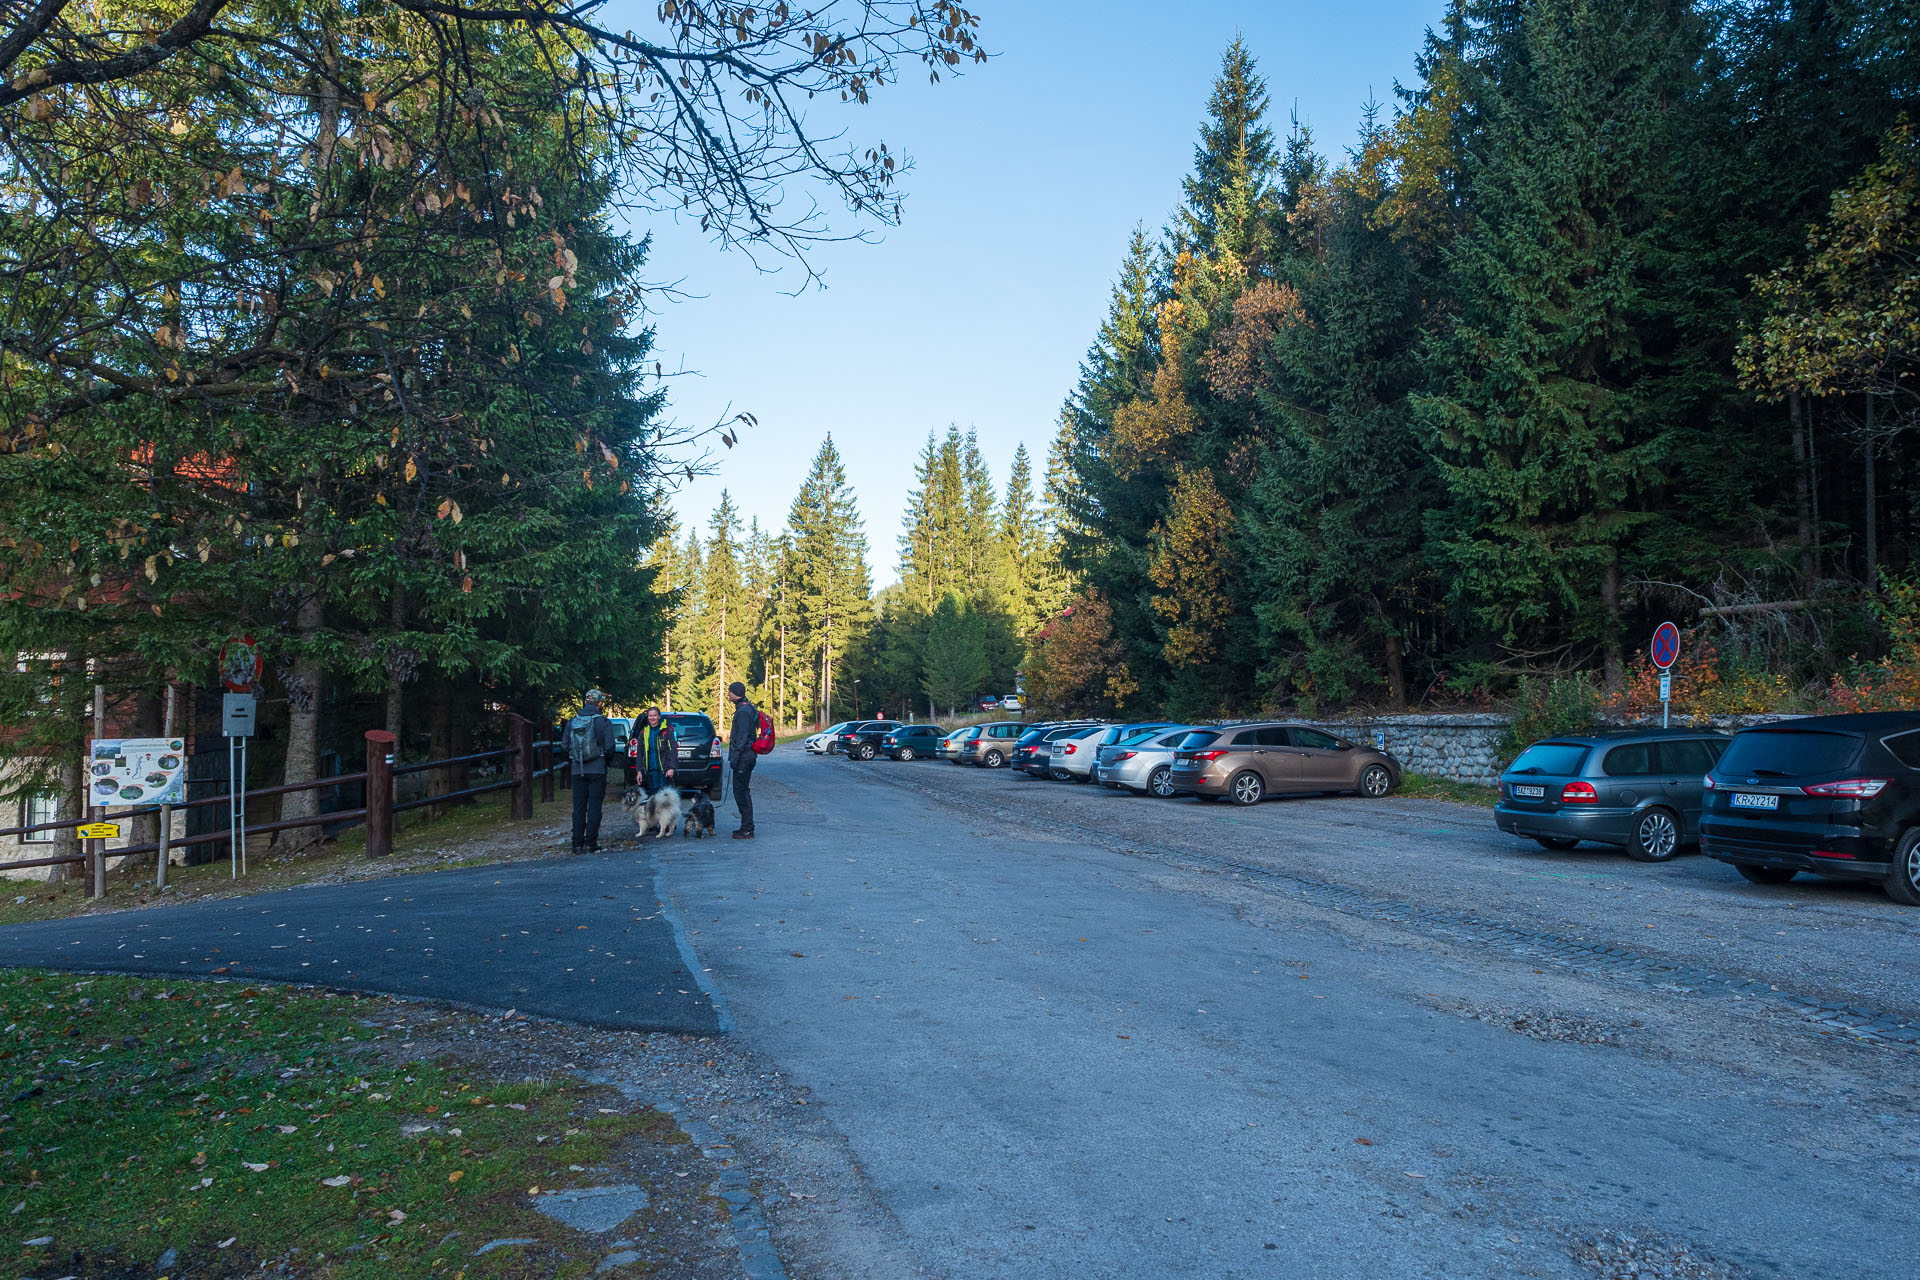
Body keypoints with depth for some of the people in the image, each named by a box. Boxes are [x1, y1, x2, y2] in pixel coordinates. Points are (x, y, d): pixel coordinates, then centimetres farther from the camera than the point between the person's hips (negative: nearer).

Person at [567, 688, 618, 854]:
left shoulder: (572, 722, 4)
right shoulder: (604, 722, -7)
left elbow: (566, 747, 4)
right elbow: (609, 747, -10)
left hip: (578, 770, 3)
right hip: (597, 769, -3)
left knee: (578, 806, 9)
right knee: (594, 806, 2)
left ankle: (577, 843, 9)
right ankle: (590, 843, 0)